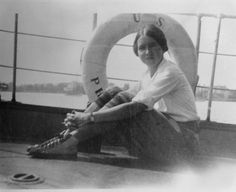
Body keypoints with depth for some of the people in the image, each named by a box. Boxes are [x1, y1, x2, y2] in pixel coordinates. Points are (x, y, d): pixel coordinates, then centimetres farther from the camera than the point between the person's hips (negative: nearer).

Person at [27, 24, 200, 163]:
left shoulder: (170, 73, -17)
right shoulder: (149, 74, 10)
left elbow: (135, 107, -27)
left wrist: (90, 117, -28)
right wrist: (83, 118, -10)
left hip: (184, 141, -7)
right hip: (166, 129, 8)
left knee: (124, 108, -27)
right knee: (116, 94, -7)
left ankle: (71, 142, -24)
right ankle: (71, 133, -16)